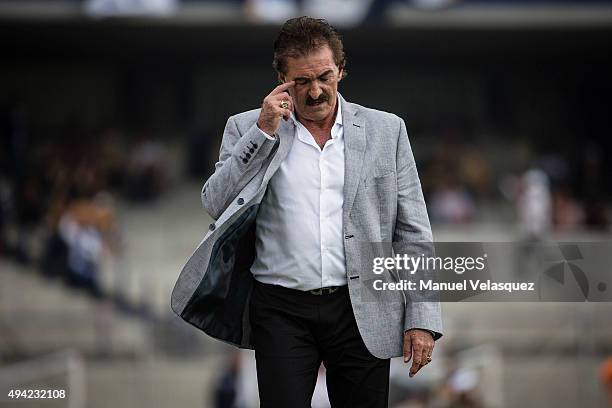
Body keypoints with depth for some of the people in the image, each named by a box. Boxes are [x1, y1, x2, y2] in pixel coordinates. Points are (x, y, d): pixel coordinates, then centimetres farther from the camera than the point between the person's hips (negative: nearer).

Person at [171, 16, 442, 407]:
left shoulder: (386, 130, 8)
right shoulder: (247, 129, 7)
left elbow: (413, 231, 7)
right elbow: (216, 206, -4)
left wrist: (421, 320, -1)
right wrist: (263, 132, -10)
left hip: (363, 312, 1)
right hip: (282, 312, -1)